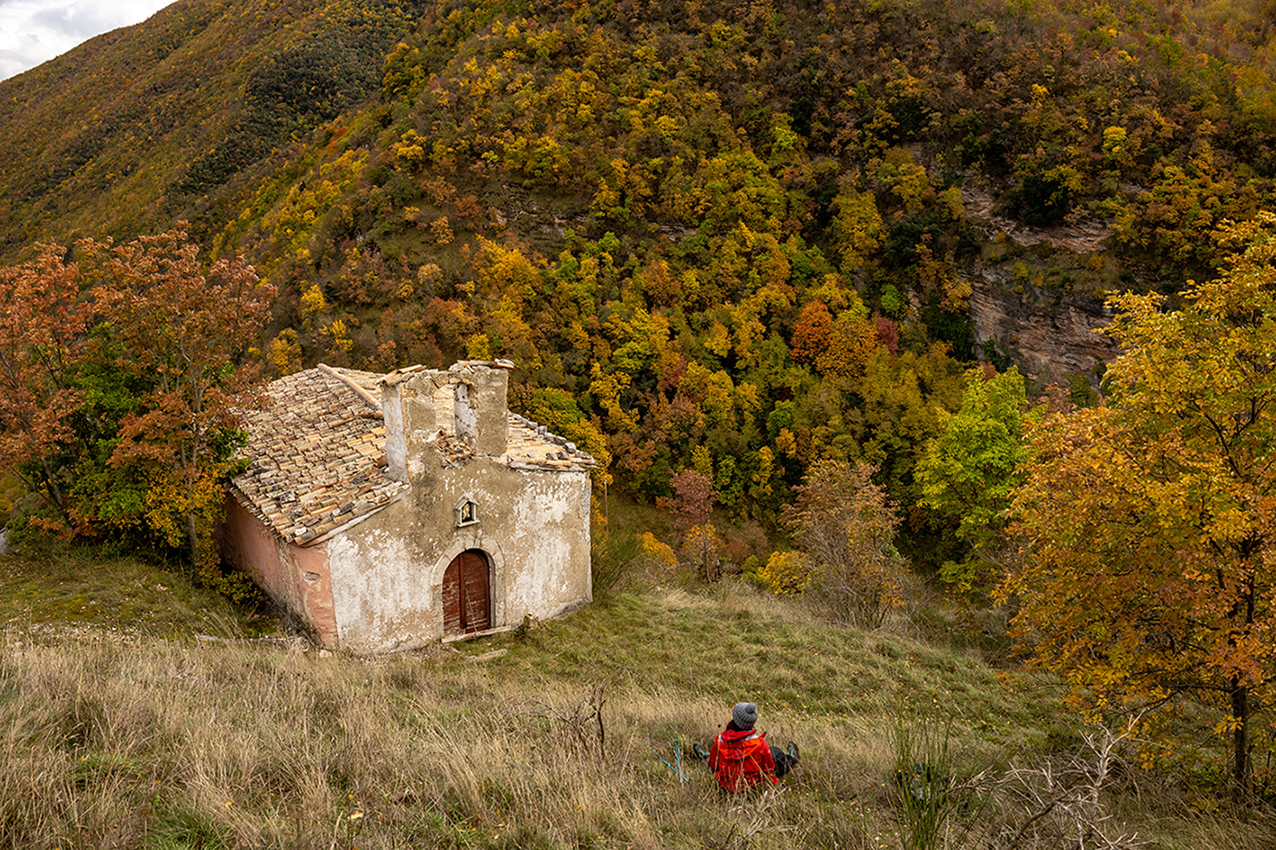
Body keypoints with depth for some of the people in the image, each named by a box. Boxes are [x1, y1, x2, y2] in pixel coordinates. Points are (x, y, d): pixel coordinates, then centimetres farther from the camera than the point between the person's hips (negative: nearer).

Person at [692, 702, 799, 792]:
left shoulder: (720, 742, -25)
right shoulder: (760, 743, -28)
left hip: (727, 787, 1)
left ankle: (703, 756, 65)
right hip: (755, 784, -1)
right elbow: (769, 768, -13)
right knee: (775, 752, 22)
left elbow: (713, 766, -9)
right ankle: (790, 759, 57)